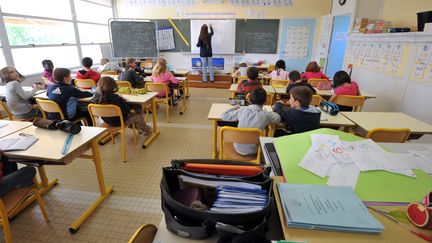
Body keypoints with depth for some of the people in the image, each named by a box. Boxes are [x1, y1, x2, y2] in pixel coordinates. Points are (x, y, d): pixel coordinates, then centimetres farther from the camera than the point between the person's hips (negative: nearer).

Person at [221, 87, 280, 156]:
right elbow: (278, 119, 5)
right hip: (252, 151, -1)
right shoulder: (266, 115, -15)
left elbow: (224, 116, -2)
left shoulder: (242, 111, -12)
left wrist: (234, 108, 15)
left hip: (238, 148, 2)